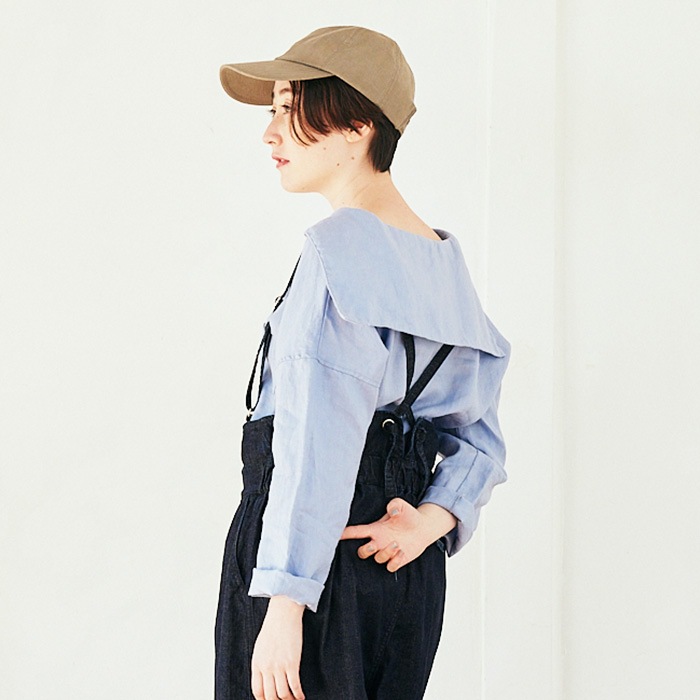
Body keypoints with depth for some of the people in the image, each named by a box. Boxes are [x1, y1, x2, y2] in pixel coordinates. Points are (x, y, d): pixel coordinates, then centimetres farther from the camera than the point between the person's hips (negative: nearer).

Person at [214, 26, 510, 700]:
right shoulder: (444, 259, 13)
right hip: (412, 576, 8)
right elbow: (479, 429, 13)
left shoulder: (339, 246, -13)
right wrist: (434, 517, -3)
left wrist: (285, 602, -22)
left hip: (321, 555, -8)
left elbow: (319, 442, -21)